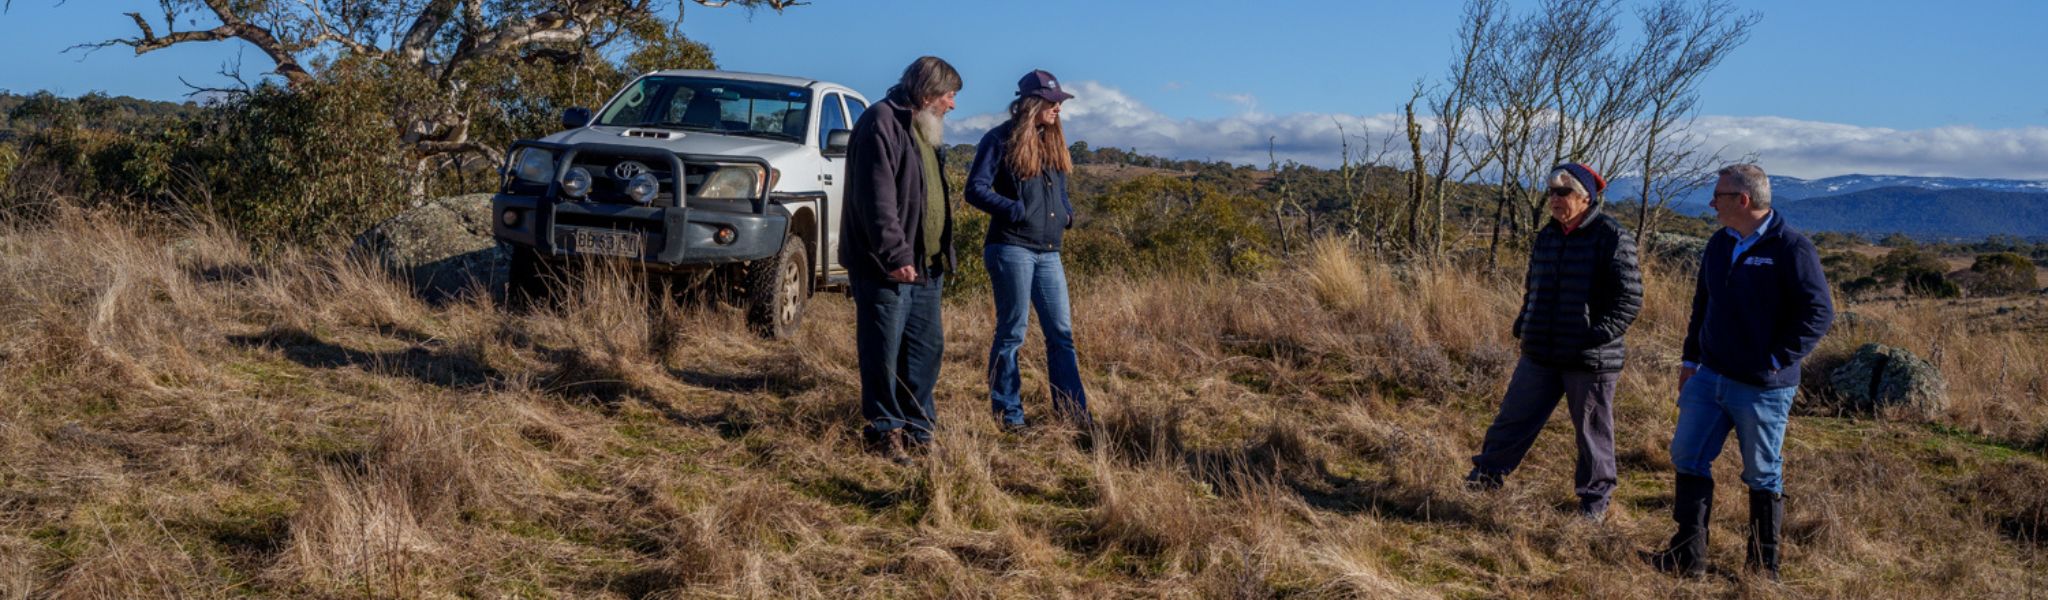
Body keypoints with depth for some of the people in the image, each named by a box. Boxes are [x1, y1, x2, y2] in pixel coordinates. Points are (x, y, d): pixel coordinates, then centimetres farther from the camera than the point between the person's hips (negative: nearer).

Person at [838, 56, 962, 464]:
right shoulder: (881, 123, -13)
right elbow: (876, 198, -22)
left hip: (925, 265, 10)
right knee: (884, 353, -2)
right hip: (885, 268, -10)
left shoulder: (923, 129, 19)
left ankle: (917, 430, 22)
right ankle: (884, 430, 7)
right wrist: (894, 254, -26)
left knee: (927, 348, 13)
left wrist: (942, 254, 22)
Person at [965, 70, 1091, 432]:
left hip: (1048, 253, 7)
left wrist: (1066, 213, 4)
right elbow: (975, 190, -10)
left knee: (1061, 333, 6)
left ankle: (1074, 412, 12)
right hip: (1012, 249, -7)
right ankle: (1007, 414, 8)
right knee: (1012, 332, -1)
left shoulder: (1052, 142, 17)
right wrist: (1016, 211, -20)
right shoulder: (1001, 140, -5)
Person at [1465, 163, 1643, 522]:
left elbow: (1630, 299, -13)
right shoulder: (1548, 236, 11)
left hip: (1590, 358, -5)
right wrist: (1523, 326, 9)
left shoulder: (1612, 237, -10)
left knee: (1593, 431, 7)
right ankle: (1487, 474, 22)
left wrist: (1597, 335, -21)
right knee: (1515, 415, 9)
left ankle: (1595, 499, 22)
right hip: (1541, 354, 6)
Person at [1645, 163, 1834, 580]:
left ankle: (1764, 568, 19)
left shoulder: (1791, 248, -15)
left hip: (1762, 388, -7)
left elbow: (1819, 312, -16)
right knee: (1688, 457, 7)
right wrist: (1691, 359, 15)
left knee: (1763, 476, 6)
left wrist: (1775, 361, -18)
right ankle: (1688, 556, 15)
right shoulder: (1720, 244, 9)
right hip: (1710, 378, 7)